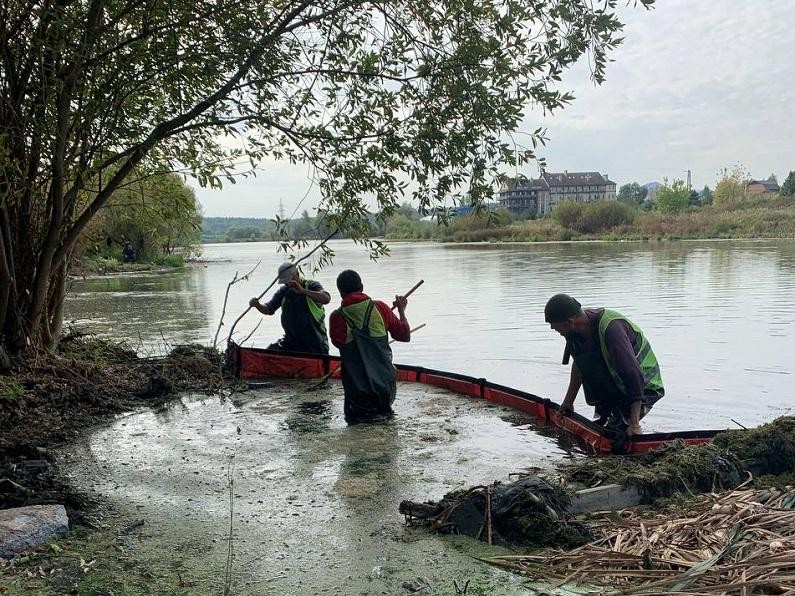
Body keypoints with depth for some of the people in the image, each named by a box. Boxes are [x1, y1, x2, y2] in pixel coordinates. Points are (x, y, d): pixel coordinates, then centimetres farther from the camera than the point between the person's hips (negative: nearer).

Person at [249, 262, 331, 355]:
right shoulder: (283, 291, 6)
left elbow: (326, 299, -27)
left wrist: (303, 291, -35)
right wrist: (257, 305, -13)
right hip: (291, 341, 4)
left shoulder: (311, 285, -8)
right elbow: (269, 310, 10)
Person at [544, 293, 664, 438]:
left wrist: (634, 423, -37)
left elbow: (633, 374, -36)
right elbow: (579, 364, 10)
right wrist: (568, 401, 16)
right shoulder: (575, 332, -8)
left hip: (644, 387, -8)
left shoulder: (611, 328, -34)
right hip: (616, 384, 8)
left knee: (612, 433, -14)